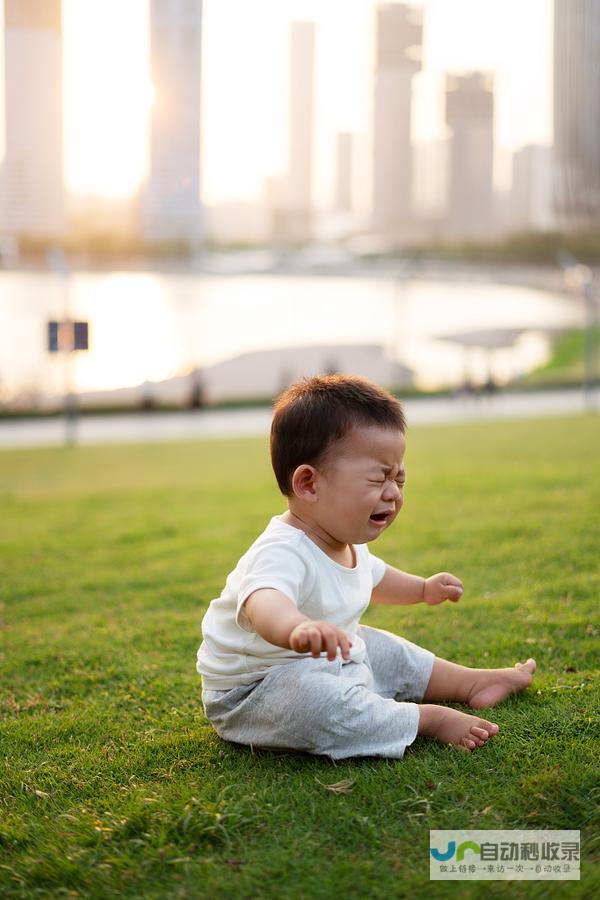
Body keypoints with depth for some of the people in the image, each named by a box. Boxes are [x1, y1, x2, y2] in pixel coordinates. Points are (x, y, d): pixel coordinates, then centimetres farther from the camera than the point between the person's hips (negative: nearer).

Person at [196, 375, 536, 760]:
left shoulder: (347, 545, 3)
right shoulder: (283, 552, -32)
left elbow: (374, 578, 29)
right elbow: (264, 599, -56)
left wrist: (424, 589, 35)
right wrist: (297, 628, -76)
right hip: (252, 695, -10)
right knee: (311, 701, -36)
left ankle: (471, 683, 35)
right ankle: (428, 718, -25)